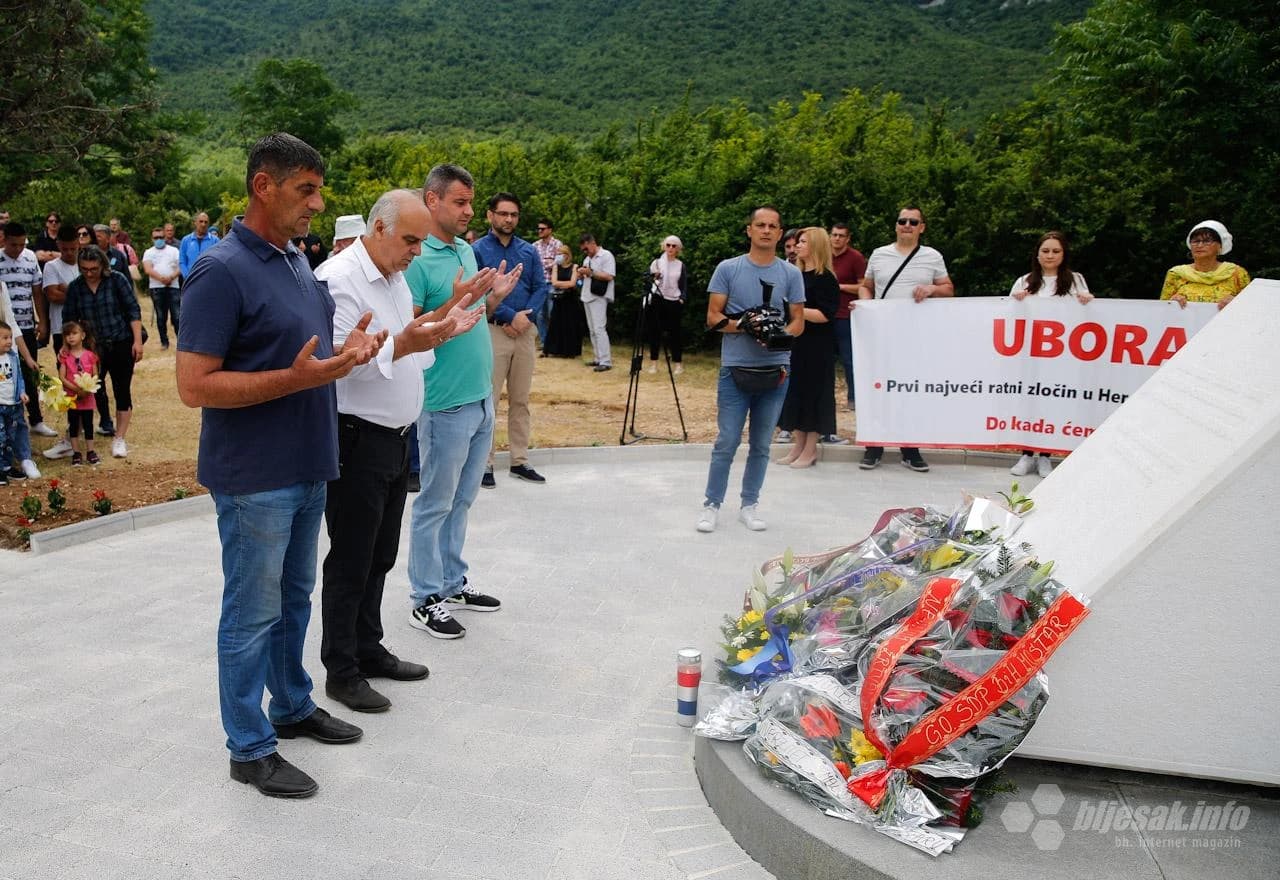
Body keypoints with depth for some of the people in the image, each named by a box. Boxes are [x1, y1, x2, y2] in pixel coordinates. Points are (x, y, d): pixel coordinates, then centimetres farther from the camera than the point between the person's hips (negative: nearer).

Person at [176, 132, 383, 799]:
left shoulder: (297, 263, 10)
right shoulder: (221, 272, -18)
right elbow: (195, 385, -21)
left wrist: (346, 352, -1)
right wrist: (299, 378, -27)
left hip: (306, 468, 8)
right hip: (254, 477, -8)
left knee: (295, 600, 20)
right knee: (253, 613, 4)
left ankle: (293, 706, 37)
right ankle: (250, 749, 18)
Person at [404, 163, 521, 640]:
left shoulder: (467, 250, 12)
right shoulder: (416, 259, -14)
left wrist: (495, 296, 3)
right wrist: (455, 303, -25)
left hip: (481, 397, 8)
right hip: (446, 402, -8)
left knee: (462, 498, 17)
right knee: (436, 502, 2)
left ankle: (452, 583, 30)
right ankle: (425, 600, 14)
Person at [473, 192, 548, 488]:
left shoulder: (529, 251, 11)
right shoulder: (477, 250, -2)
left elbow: (541, 287, 7)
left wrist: (525, 316, -10)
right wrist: (508, 316, -14)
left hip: (525, 331, 4)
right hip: (492, 331, -4)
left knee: (521, 400, 10)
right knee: (488, 401, -4)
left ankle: (520, 461, 18)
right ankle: (485, 464, 3)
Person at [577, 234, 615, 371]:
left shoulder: (606, 256, -7)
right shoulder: (588, 259, 20)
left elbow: (609, 276, -16)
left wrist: (591, 272, -16)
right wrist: (581, 273, 1)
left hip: (599, 297, -9)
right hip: (587, 297, 9)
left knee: (599, 329, -14)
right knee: (592, 330, 9)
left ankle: (605, 361, -14)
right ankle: (598, 358, 14)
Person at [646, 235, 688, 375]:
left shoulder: (680, 265, 8)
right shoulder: (657, 262, 5)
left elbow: (684, 285, 9)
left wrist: (682, 299, -4)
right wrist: (653, 278, -20)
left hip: (674, 301, 0)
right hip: (657, 300, 0)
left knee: (674, 333, 1)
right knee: (655, 331, 1)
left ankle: (678, 364, 6)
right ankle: (653, 363, 7)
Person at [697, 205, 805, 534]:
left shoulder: (791, 274, 7)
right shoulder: (728, 269, 2)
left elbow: (798, 321, 7)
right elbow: (713, 316, 0)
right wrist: (742, 325, -19)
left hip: (775, 370, 2)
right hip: (735, 369, -2)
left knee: (761, 445, 10)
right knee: (726, 443, -1)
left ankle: (750, 504, 22)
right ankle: (712, 504, 11)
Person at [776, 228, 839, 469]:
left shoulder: (825, 278, -10)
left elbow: (825, 315, -19)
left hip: (815, 349, -8)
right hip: (793, 344, 8)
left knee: (812, 394, -1)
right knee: (794, 393, 10)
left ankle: (811, 449, 7)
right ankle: (798, 445, 18)